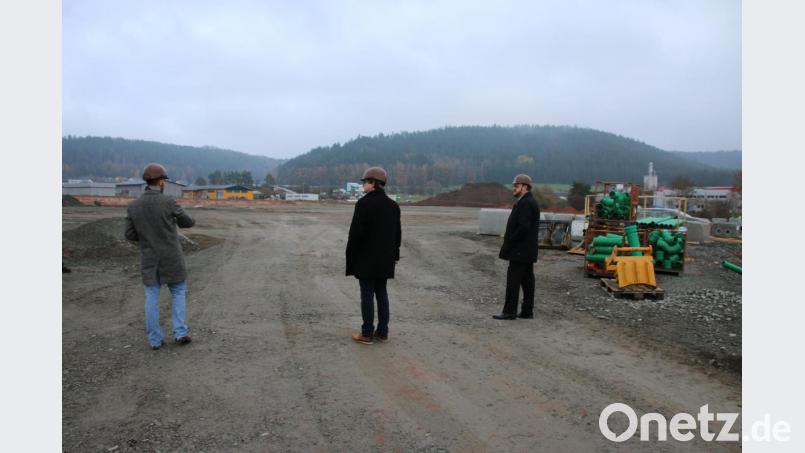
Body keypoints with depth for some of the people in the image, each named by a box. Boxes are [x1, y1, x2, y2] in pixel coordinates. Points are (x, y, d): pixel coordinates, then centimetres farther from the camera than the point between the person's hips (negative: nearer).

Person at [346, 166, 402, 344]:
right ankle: (382, 332, 17)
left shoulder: (364, 203, -14)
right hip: (384, 258, 6)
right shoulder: (393, 205, 7)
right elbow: (397, 233, 12)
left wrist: (351, 255, -5)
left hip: (366, 258, -6)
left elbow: (356, 231, -16)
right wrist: (395, 254, 20)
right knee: (382, 293, 12)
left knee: (367, 295, -1)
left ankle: (367, 334, 5)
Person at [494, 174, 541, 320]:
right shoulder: (531, 202, 16)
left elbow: (523, 227, -24)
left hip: (520, 250, -10)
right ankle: (527, 311, 16)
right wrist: (510, 239, 13)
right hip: (528, 250, 10)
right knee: (527, 280, 11)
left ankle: (510, 311, -2)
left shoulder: (525, 203, -17)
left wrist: (509, 242, -16)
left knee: (513, 280, -6)